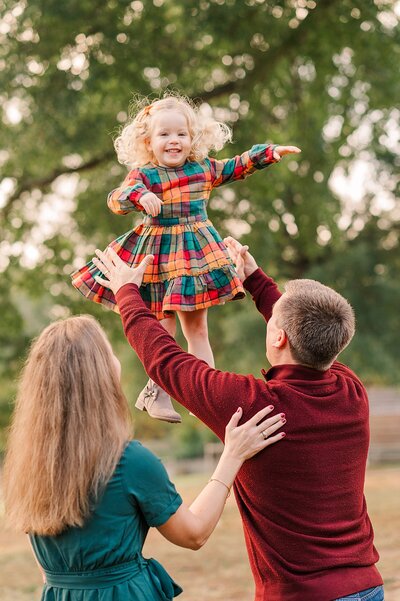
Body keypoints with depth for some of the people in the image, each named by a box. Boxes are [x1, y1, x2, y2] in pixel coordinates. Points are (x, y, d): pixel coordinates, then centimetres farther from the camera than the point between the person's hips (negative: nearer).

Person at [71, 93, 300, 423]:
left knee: (197, 327, 10)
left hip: (197, 253, 4)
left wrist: (270, 152, 7)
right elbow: (116, 200, -21)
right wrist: (140, 196, -40)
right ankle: (158, 393, 15)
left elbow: (238, 166, 15)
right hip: (159, 257, -4)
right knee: (164, 328, 1)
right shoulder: (143, 176, -9)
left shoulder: (205, 169, 5)